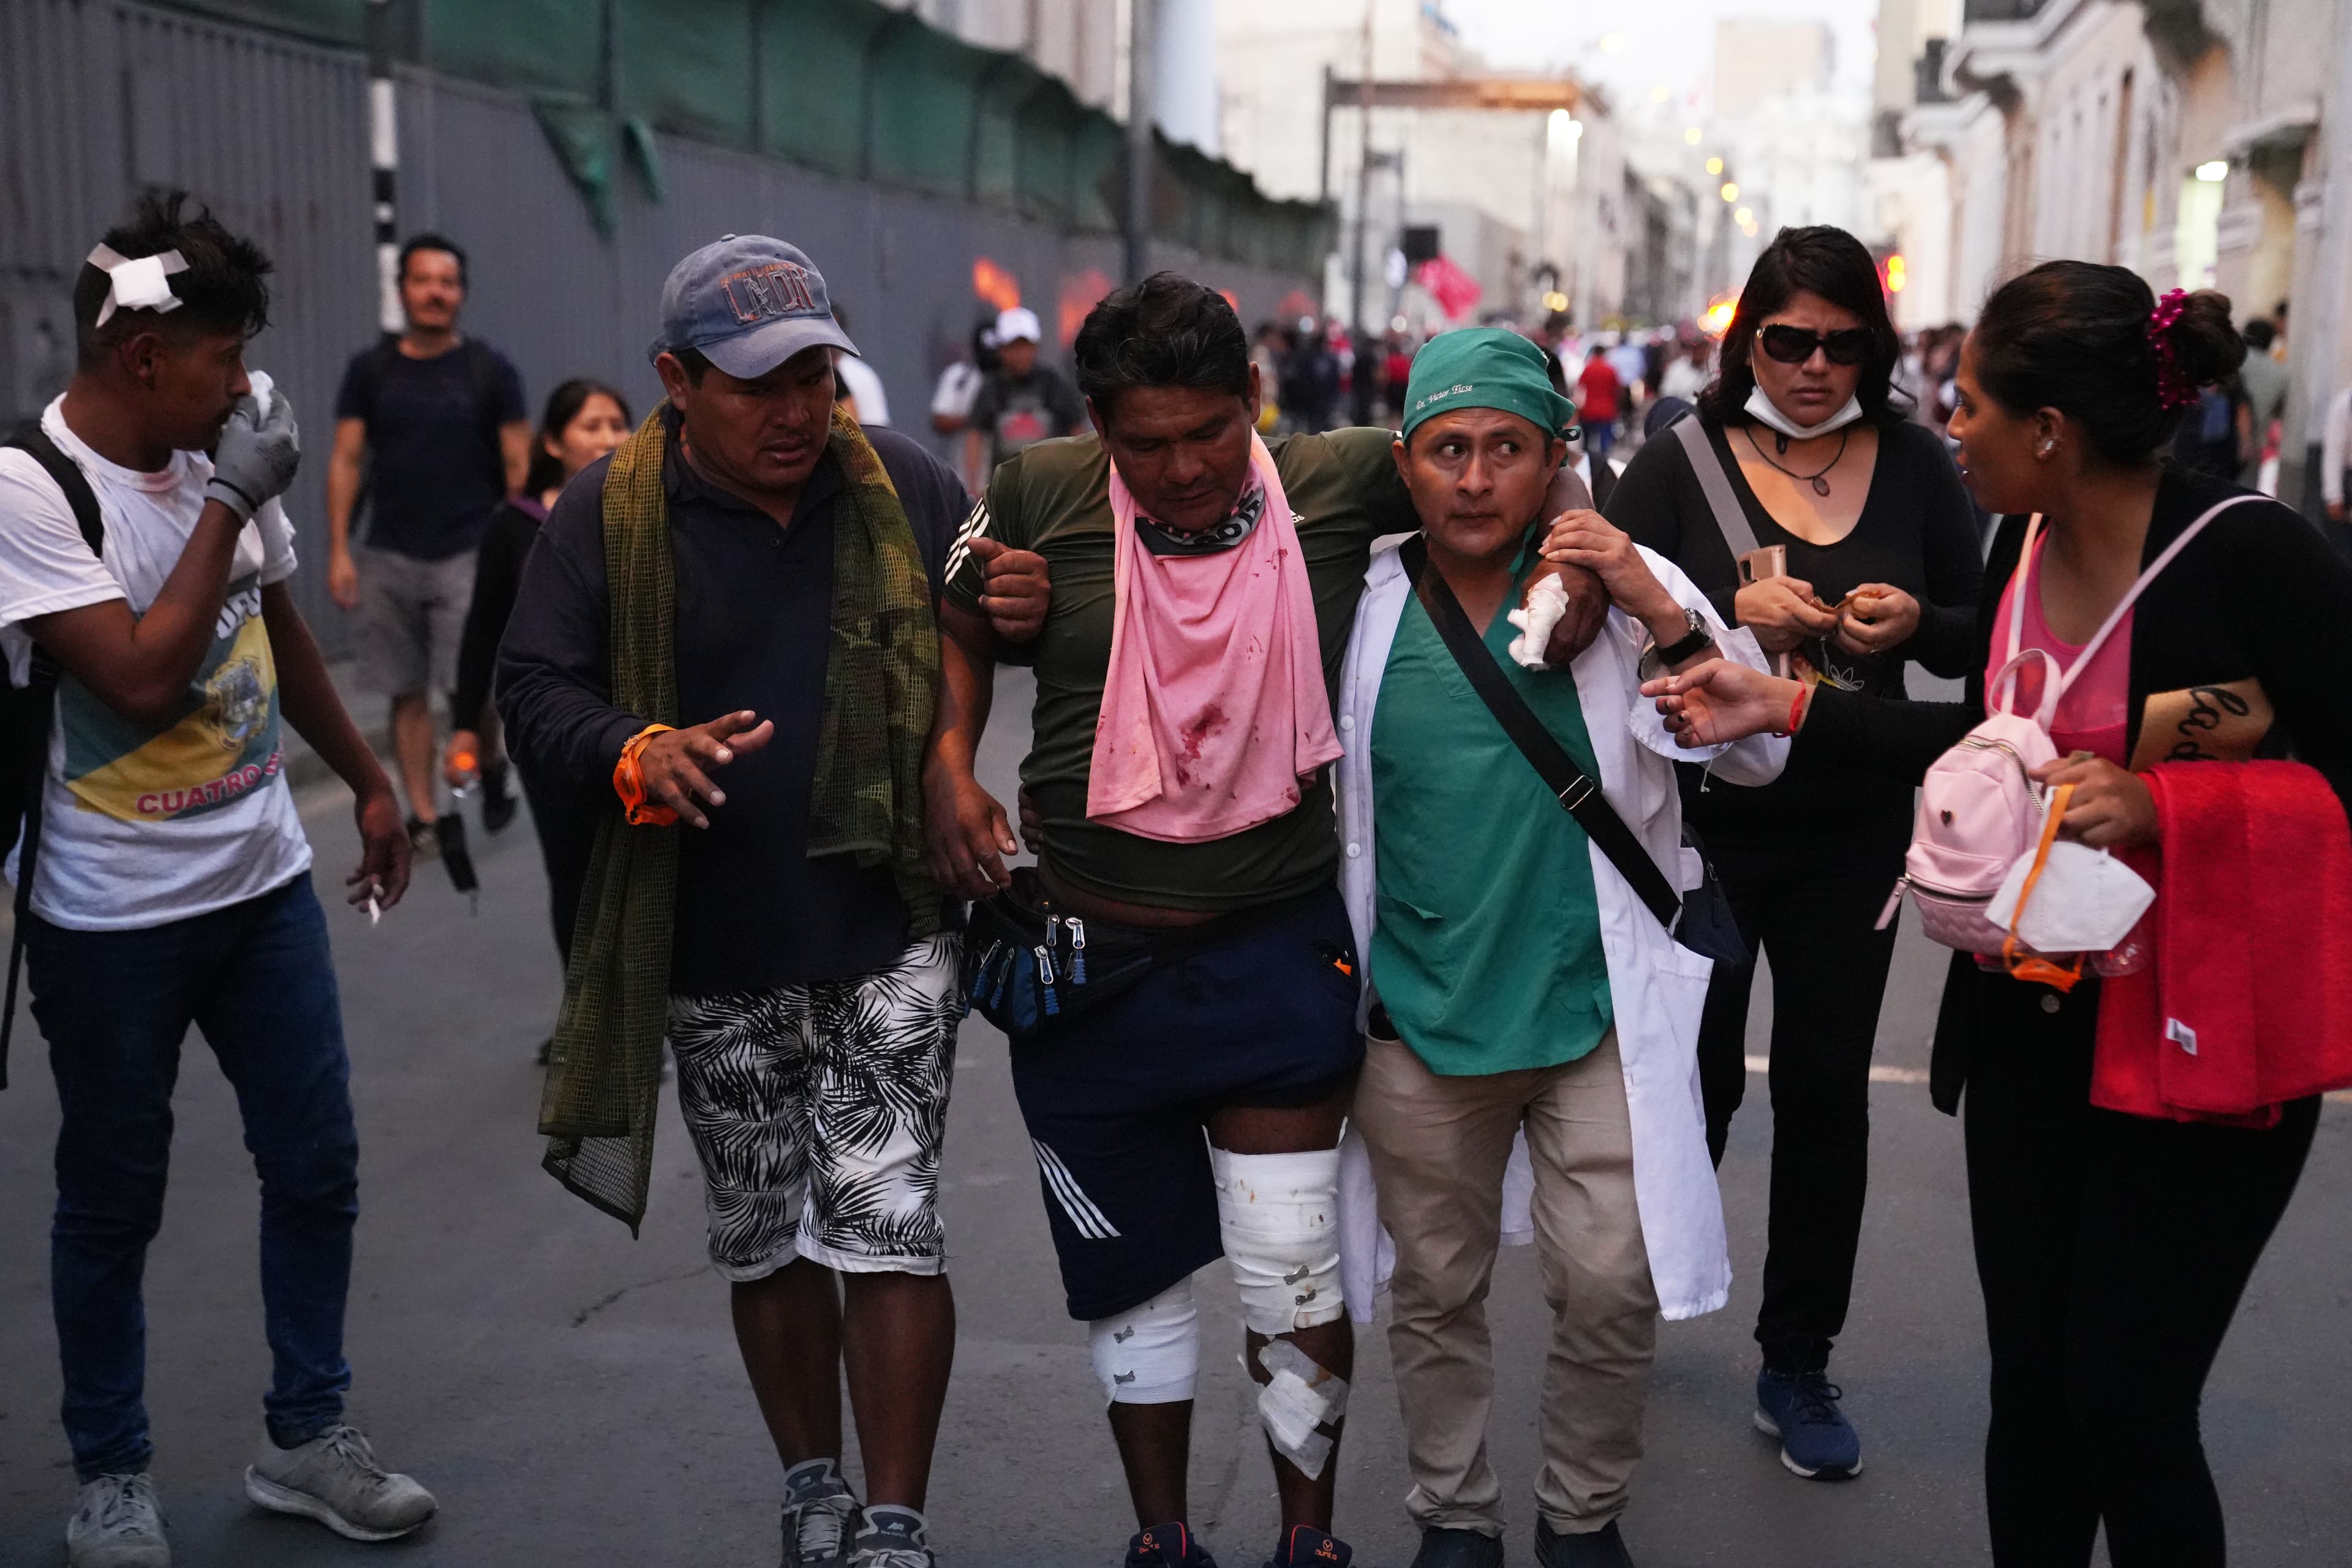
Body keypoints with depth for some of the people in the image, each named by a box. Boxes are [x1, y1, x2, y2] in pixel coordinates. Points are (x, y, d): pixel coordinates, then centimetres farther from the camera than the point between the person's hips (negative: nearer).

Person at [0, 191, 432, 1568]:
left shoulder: (223, 454, 3)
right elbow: (143, 677, -25)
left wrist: (368, 778, 20)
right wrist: (228, 505, -20)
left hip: (264, 880, 6)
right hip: (114, 914, -6)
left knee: (317, 1165, 9)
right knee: (114, 1199, 8)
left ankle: (309, 1435, 26)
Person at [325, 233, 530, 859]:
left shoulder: (490, 371, 4)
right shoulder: (370, 370, 9)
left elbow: (518, 466, 4)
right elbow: (346, 460, 9)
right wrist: (338, 549, 2)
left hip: (468, 554, -2)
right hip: (388, 557, 3)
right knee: (407, 691, 4)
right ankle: (423, 816, 10)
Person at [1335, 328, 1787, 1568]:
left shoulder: (1628, 586, -5)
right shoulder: (1362, 603, -2)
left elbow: (1755, 757, -8)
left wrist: (1661, 615, -20)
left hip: (1596, 1011, -1)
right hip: (1420, 1017, 1)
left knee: (1611, 1291, 0)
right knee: (1437, 1293, 14)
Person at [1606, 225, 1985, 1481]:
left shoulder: (1915, 466, 2)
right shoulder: (1678, 465, -5)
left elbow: (1977, 636, 7)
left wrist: (1914, 625, -15)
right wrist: (1731, 614, -24)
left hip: (1851, 831, 2)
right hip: (1699, 820, -2)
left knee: (1826, 1088, 7)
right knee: (1695, 1079, 7)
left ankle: (1799, 1364, 23)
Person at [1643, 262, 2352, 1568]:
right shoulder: (2025, 540, 2)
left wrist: (2158, 804, -26)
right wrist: (1785, 709, 11)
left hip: (2200, 1046, -6)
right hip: (2031, 1021, 6)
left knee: (2125, 1406, 2)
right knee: (2030, 1384, 14)